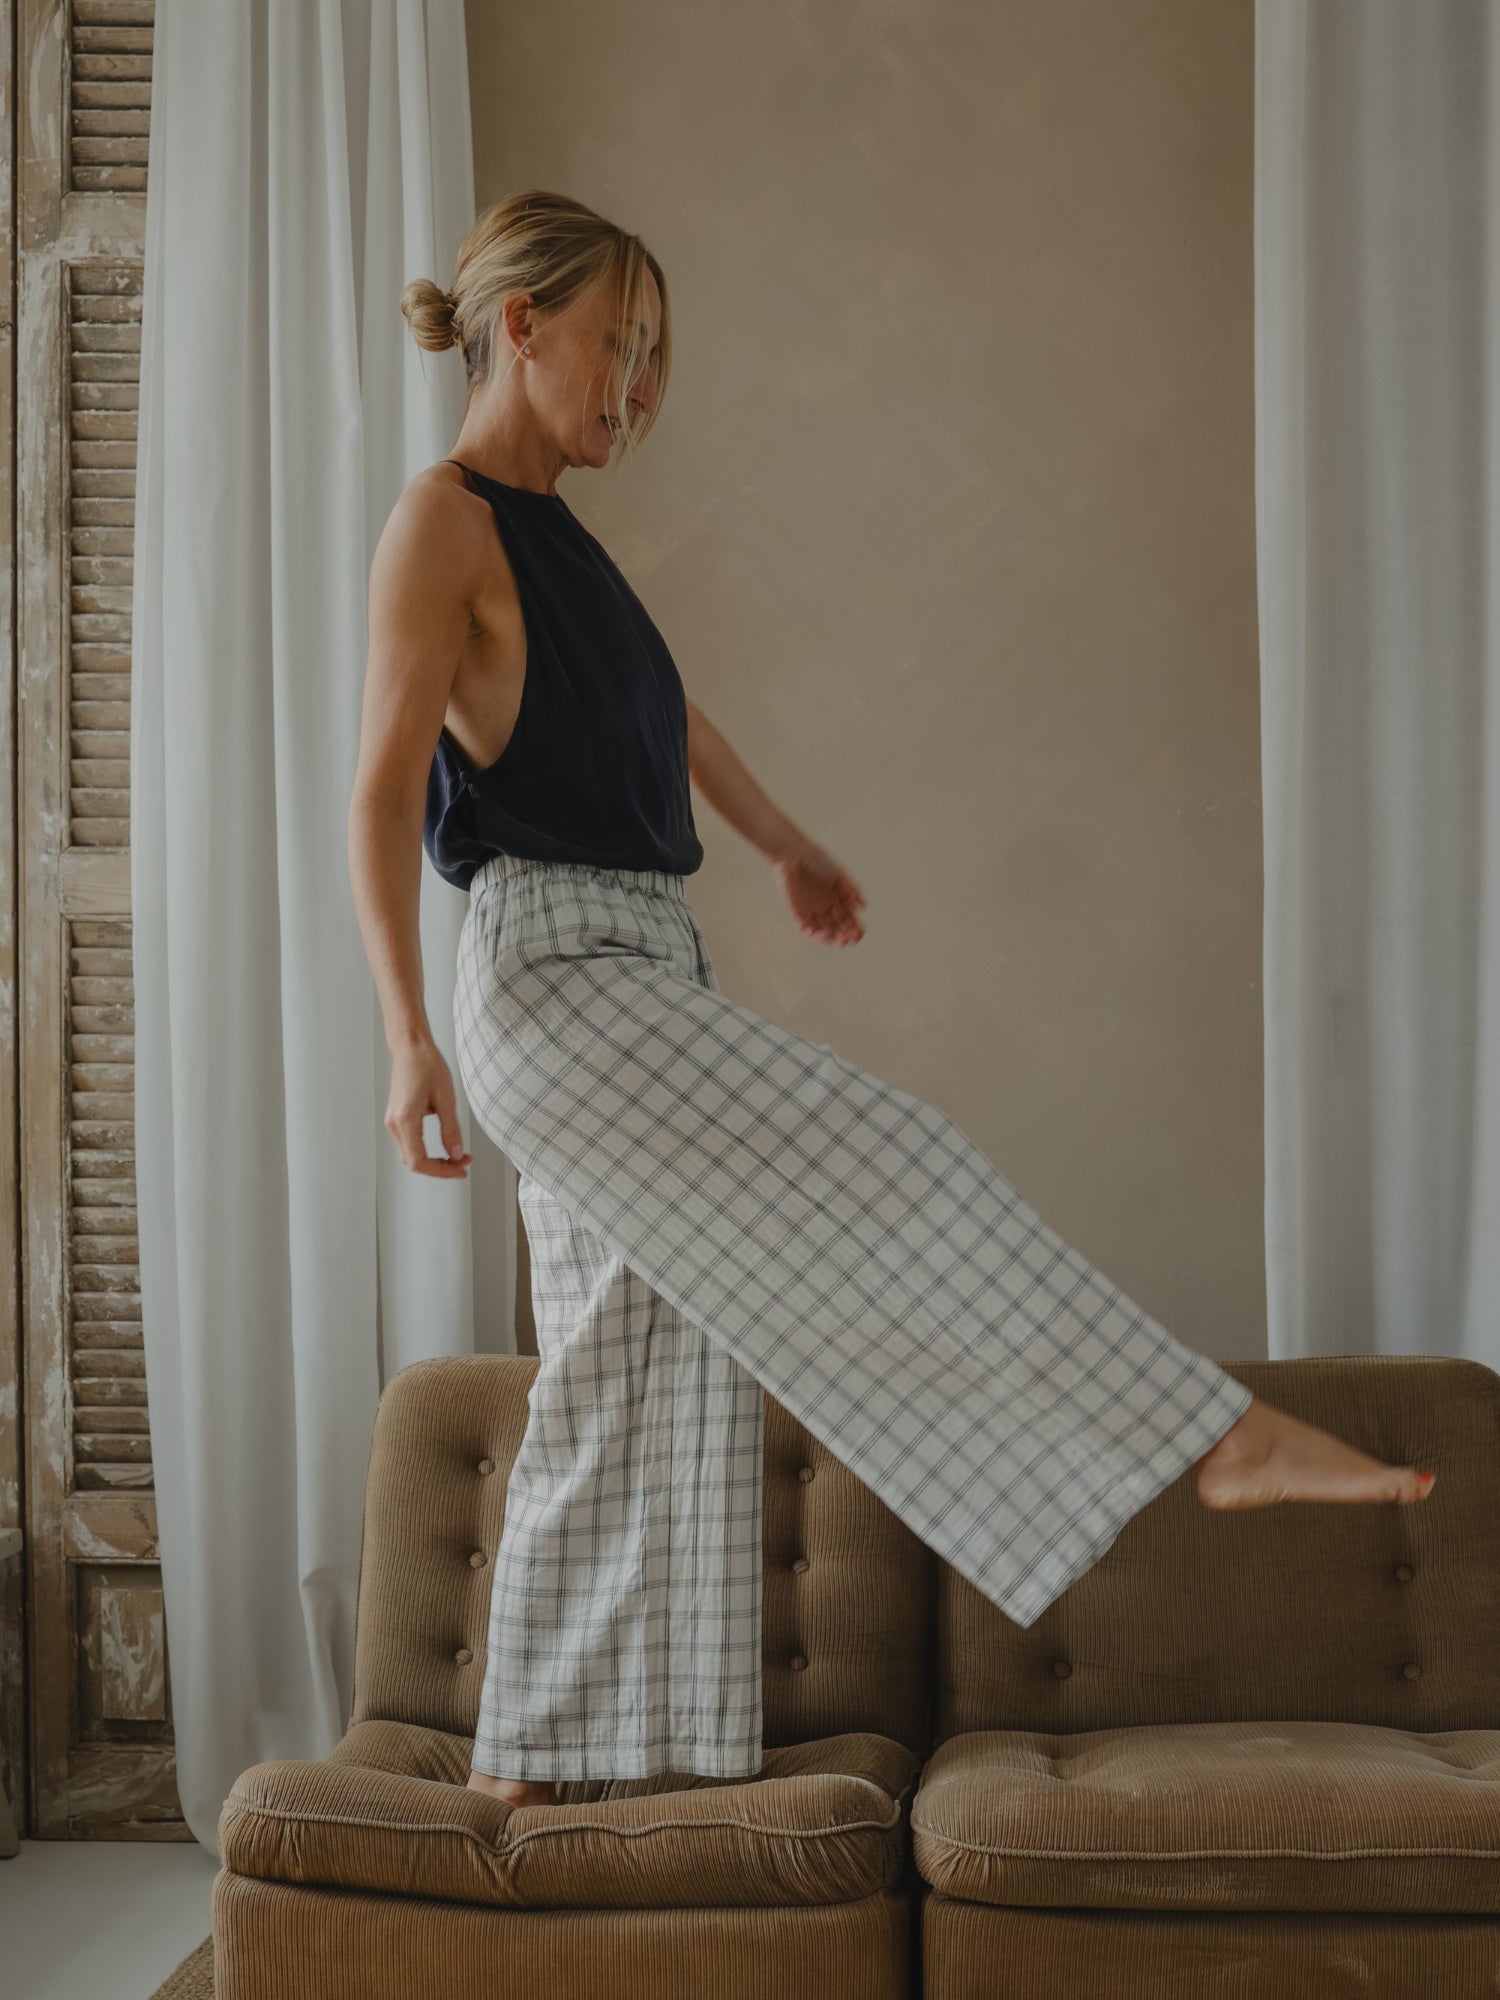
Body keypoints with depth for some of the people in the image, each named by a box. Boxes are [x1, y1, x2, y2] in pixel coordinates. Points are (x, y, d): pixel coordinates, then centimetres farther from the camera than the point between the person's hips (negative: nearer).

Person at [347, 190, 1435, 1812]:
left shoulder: (549, 531, 19)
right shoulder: (443, 519, -6)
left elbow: (661, 712, 36)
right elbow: (384, 790, -14)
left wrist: (783, 846, 45)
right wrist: (409, 1037, -23)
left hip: (644, 978, 9)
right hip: (553, 977, -9)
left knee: (640, 1382, 10)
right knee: (883, 1174, -12)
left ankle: (545, 1748, 19)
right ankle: (1222, 1441, -7)